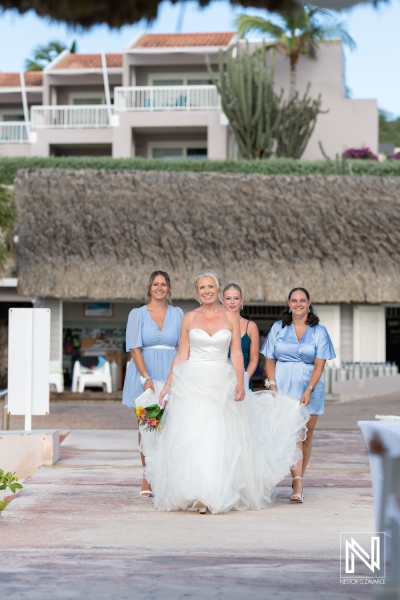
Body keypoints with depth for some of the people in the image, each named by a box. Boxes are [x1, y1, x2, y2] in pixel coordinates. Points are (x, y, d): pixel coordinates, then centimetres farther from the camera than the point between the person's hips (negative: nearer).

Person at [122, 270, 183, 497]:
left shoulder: (178, 314, 10)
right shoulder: (137, 314, 5)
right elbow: (134, 348, -3)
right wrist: (146, 378, -13)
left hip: (170, 374, 1)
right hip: (143, 374, -1)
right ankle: (147, 480, 5)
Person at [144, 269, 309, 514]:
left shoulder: (231, 317, 4)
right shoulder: (189, 318, 5)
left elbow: (237, 353, 1)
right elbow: (181, 355, 7)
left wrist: (240, 382, -11)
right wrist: (169, 384, 3)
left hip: (221, 383, 0)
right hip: (192, 382, 0)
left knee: (222, 440, 0)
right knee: (190, 437, -6)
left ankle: (220, 494, 9)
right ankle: (194, 495, -2)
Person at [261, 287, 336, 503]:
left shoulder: (319, 331, 4)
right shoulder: (278, 328, 8)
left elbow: (319, 365, -2)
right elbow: (269, 360, 7)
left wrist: (309, 390, -13)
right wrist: (272, 387, -5)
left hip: (309, 389, 1)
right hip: (283, 388, 0)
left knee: (306, 436, 4)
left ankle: (298, 480, 17)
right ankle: (298, 484, -18)